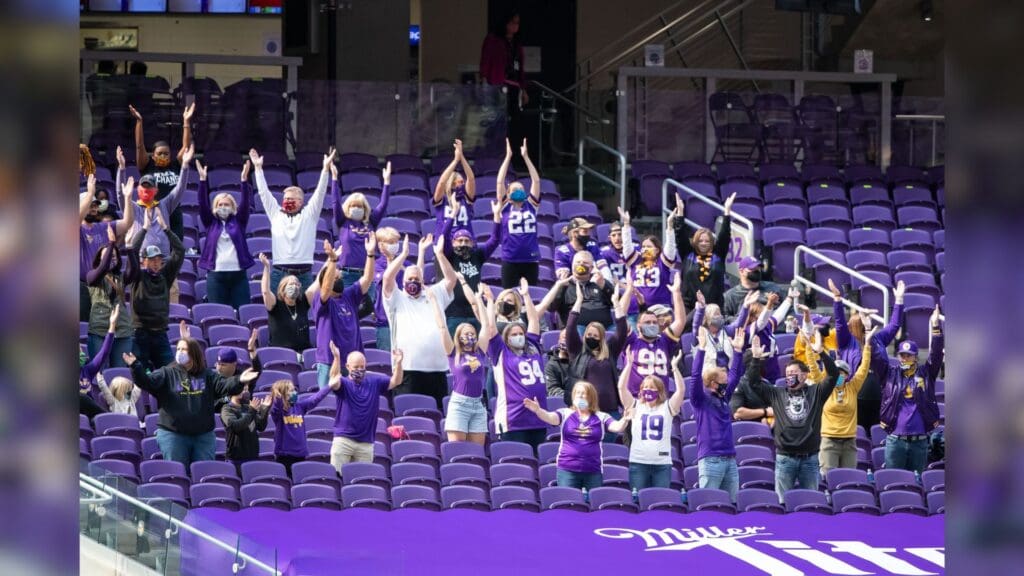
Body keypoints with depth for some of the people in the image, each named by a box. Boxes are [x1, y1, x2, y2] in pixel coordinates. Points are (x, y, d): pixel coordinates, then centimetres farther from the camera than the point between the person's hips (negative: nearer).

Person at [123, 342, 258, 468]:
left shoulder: (207, 375, 7)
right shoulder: (167, 374, 3)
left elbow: (225, 386, -4)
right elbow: (146, 381, -10)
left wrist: (240, 380, -23)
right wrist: (135, 366, -27)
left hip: (204, 436, 2)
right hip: (172, 435, -2)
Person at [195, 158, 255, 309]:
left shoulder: (238, 222, 9)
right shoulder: (211, 223, 10)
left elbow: (244, 203, -2)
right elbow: (203, 203, 0)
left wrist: (244, 180, -15)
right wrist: (202, 180, -12)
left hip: (238, 274, 0)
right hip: (216, 274, 0)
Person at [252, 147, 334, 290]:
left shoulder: (309, 214, 9)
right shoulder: (276, 214, 14)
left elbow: (320, 193, 4)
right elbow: (264, 192, 16)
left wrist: (326, 168, -4)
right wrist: (258, 168, 15)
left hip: (303, 273, -2)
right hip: (279, 272, 2)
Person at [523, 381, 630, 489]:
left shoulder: (601, 417, 5)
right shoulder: (565, 414, 4)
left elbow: (617, 427, -8)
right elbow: (550, 417, -12)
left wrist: (624, 420, -31)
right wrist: (538, 410, -33)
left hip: (593, 471, 1)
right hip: (567, 470, -1)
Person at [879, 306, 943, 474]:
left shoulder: (926, 374, 6)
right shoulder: (890, 374, 7)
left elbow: (936, 354, -3)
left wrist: (935, 327, -14)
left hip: (919, 441, 0)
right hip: (895, 439, 0)